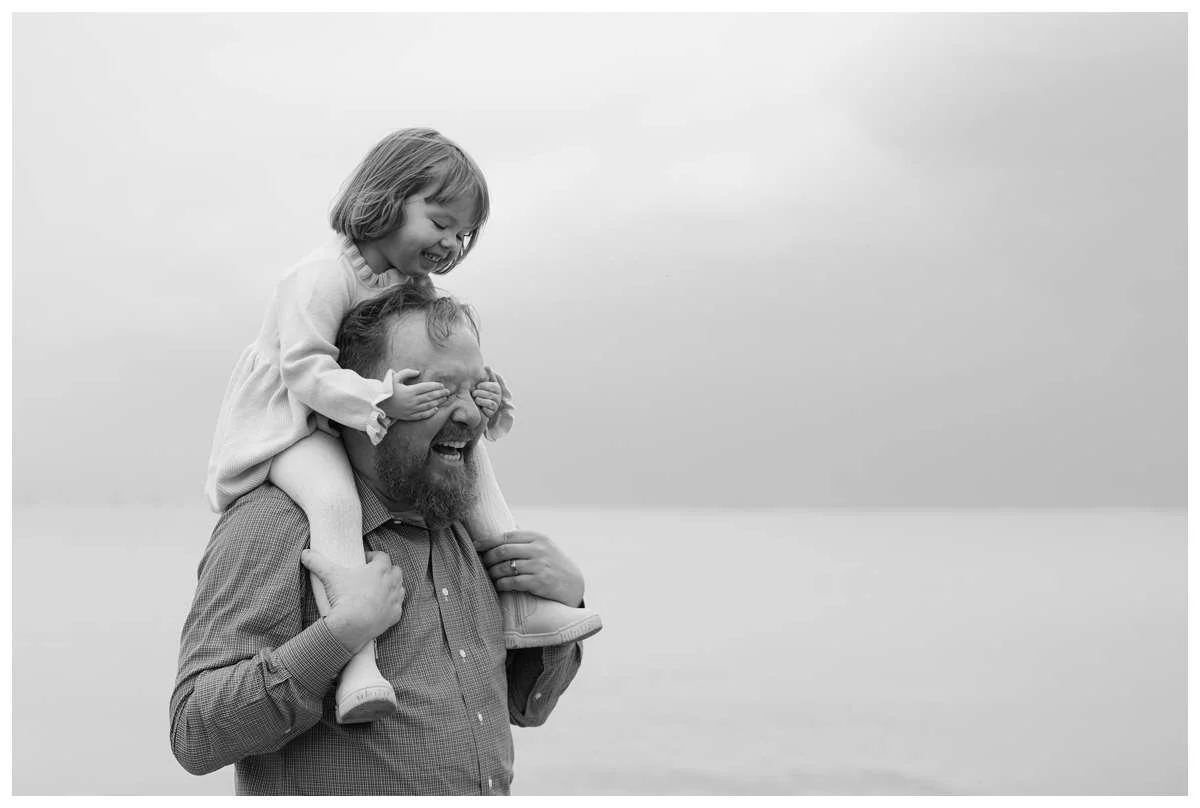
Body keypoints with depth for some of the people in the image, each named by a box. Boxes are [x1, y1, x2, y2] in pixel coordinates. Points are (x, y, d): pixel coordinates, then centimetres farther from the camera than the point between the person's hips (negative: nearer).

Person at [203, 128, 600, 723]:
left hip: (363, 428, 9)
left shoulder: (420, 289, 8)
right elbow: (303, 370, -27)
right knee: (334, 496, -38)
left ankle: (517, 605, 1)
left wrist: (483, 400, -14)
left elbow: (442, 373, 9)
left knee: (468, 455, 1)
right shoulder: (324, 277, -19)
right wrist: (381, 400, -38)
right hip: (283, 424, -9)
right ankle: (355, 661, -46)